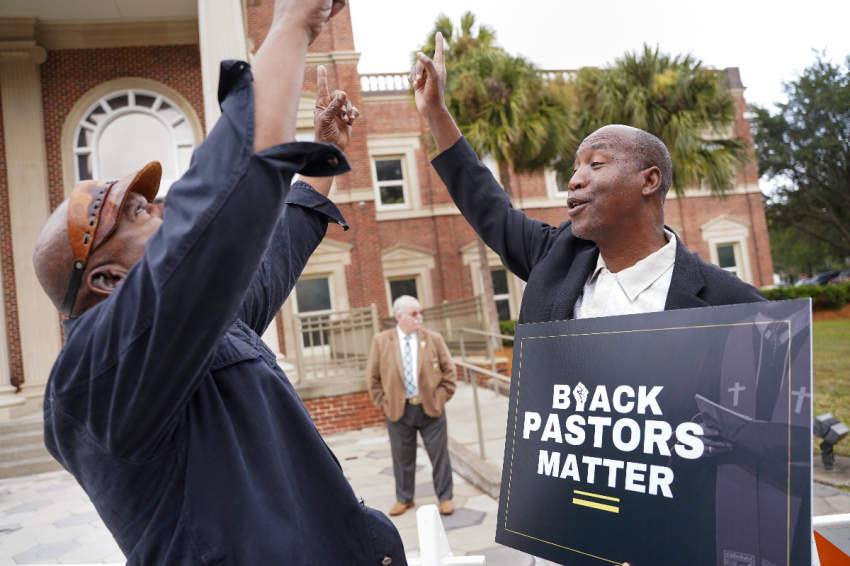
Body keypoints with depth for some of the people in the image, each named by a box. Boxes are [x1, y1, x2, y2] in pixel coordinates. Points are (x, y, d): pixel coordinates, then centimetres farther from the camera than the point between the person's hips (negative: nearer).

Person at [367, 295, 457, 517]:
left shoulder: (434, 339, -1)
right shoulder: (380, 341, -2)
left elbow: (449, 371, 4)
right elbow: (373, 377, 3)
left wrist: (440, 397, -3)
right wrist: (383, 403, -1)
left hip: (430, 408, 0)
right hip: (398, 410, 0)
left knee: (439, 454, 7)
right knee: (402, 457, 12)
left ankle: (445, 497, 23)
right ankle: (404, 498, 30)